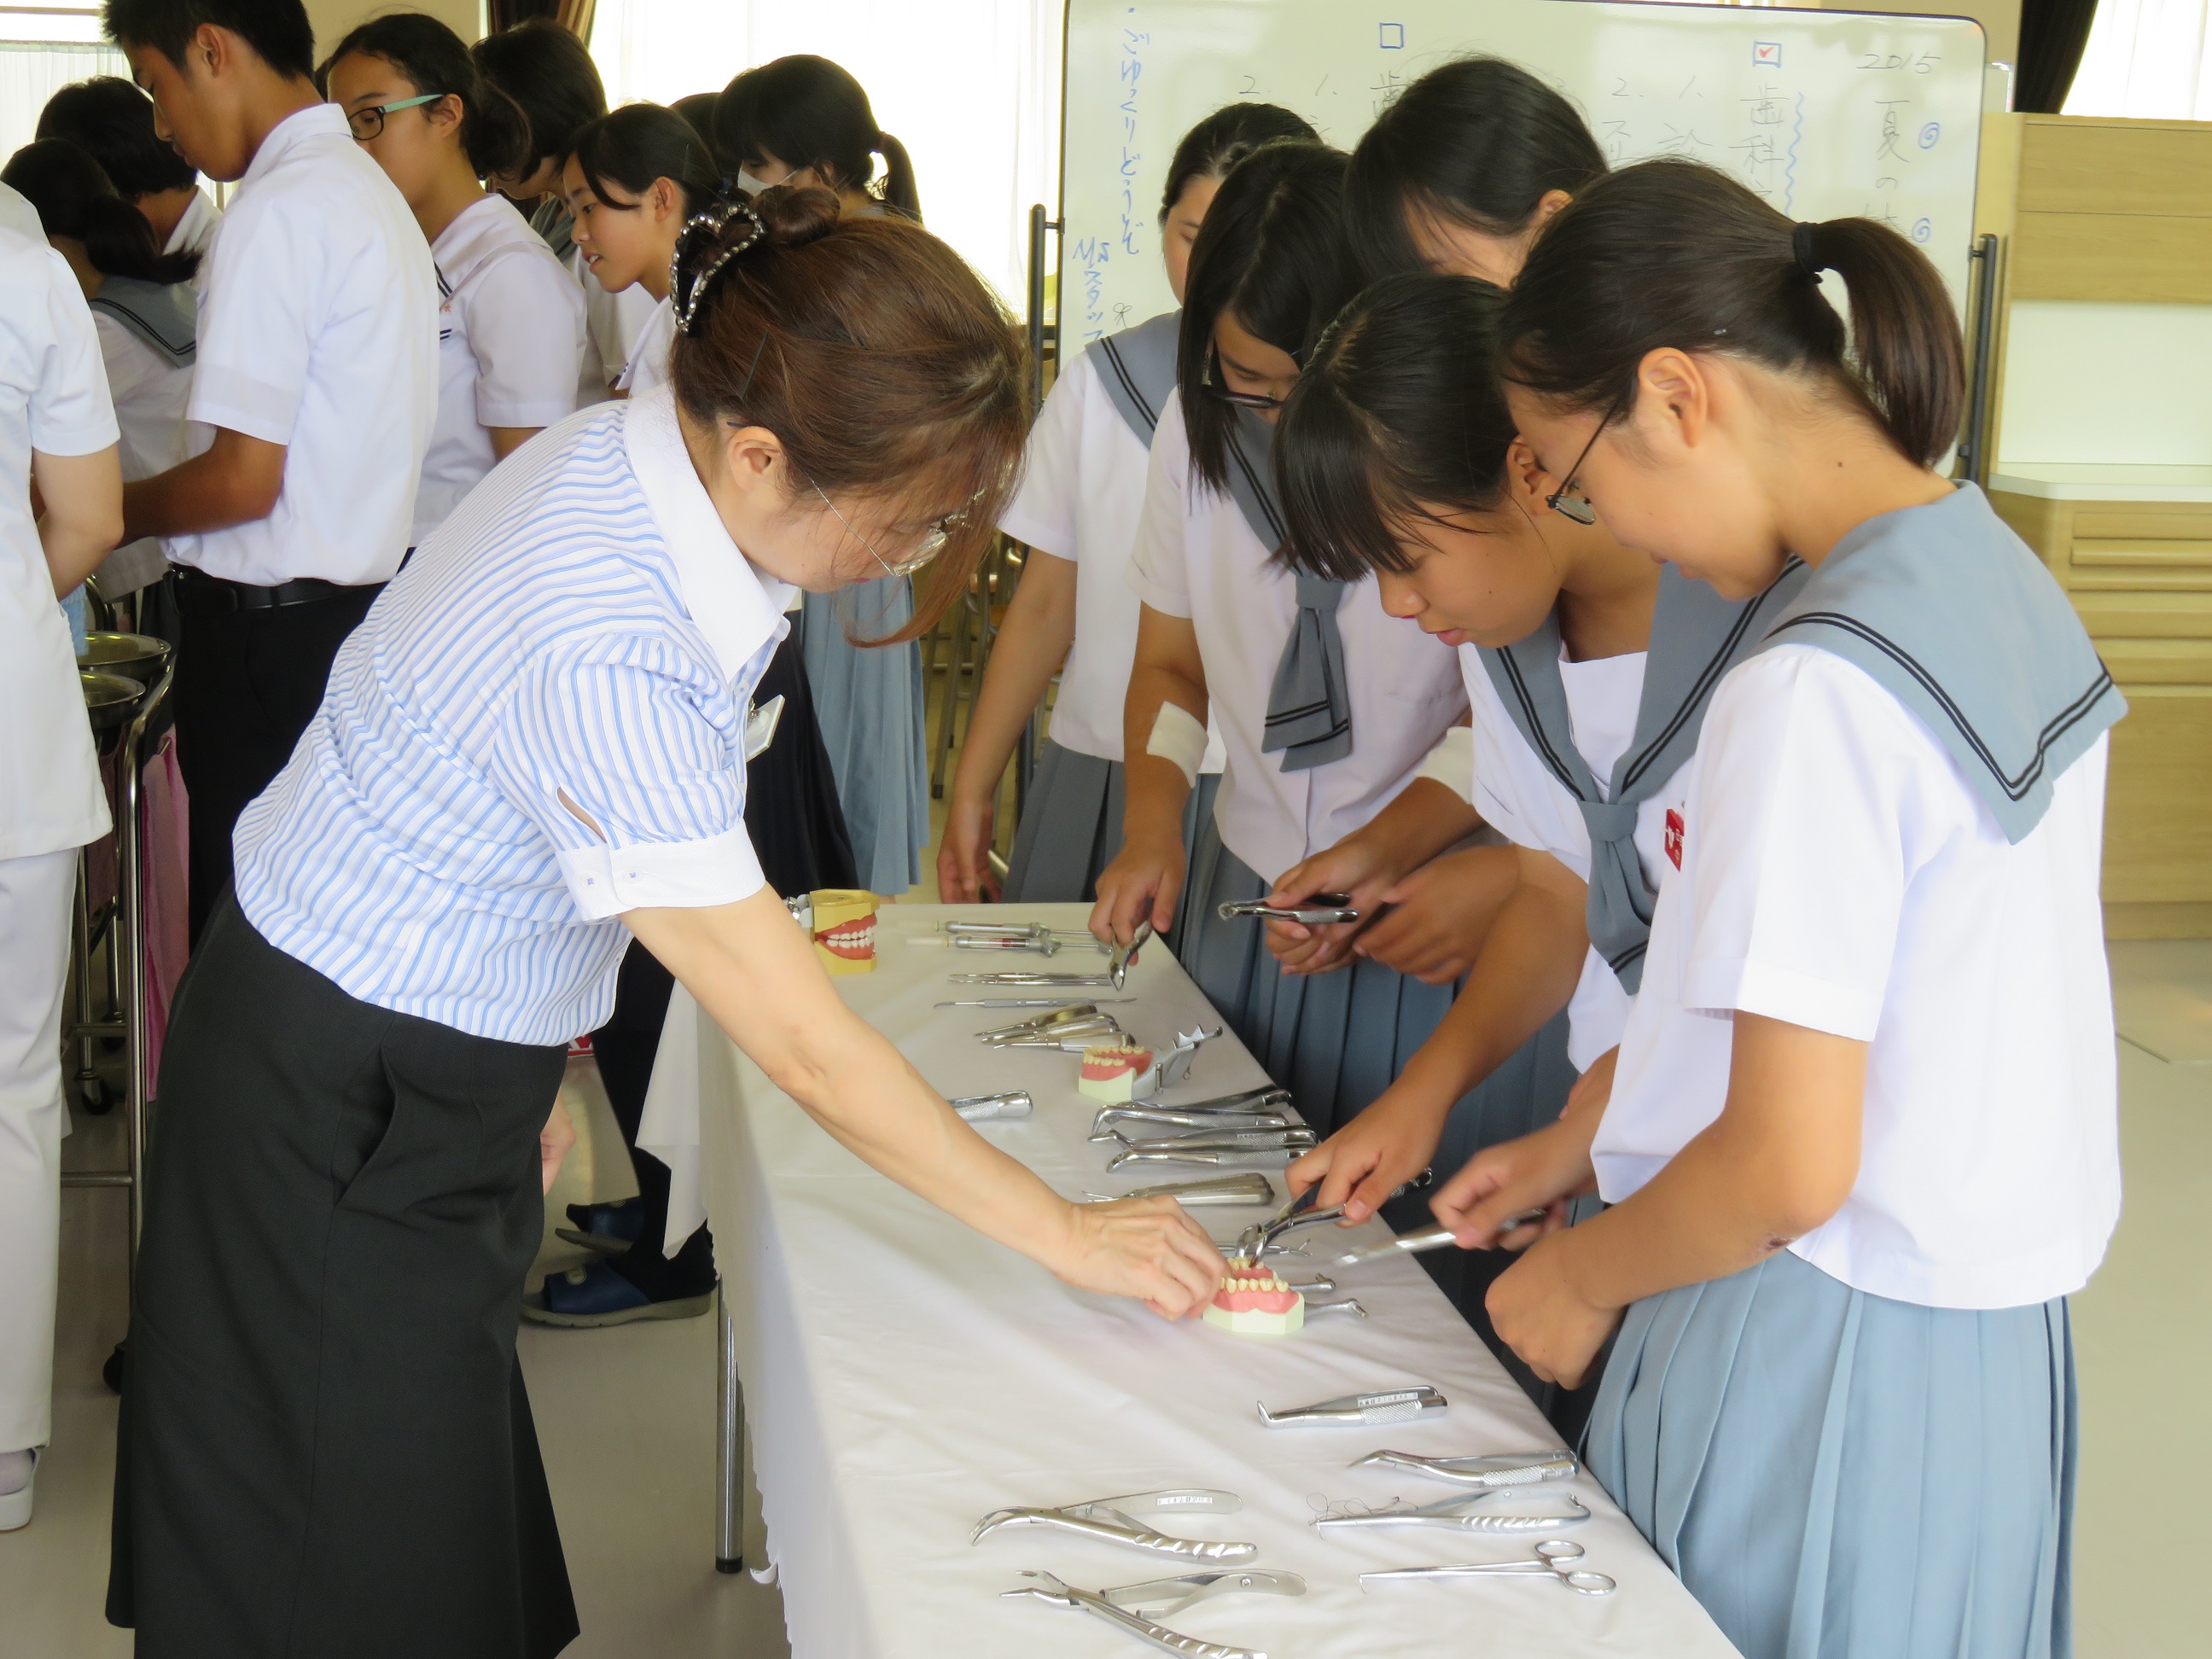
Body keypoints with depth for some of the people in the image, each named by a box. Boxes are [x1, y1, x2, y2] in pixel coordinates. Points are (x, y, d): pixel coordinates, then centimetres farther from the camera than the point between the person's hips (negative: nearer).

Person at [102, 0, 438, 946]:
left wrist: (104, 513, -1)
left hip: (270, 628, -9)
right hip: (362, 597, 9)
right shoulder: (368, 191, 14)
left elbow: (244, 479, -17)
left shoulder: (277, 210, -15)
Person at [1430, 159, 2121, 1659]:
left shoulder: (1819, 688, -24)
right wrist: (1585, 1137, 15)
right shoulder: (1996, 576, 3)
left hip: (1818, 1355, -8)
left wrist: (1580, 1275, -5)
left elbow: (1787, 1172, -23)